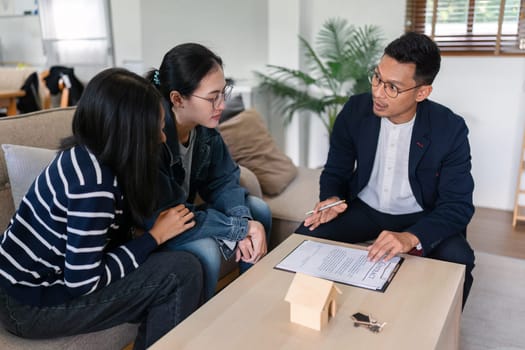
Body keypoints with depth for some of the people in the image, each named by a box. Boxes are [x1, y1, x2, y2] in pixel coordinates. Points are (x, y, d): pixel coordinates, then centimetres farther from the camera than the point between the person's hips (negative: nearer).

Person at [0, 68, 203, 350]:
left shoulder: (85, 155, -3)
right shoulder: (92, 181, -28)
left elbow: (112, 239, 0)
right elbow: (82, 282, -23)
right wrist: (156, 236, -17)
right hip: (31, 305, -8)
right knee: (183, 271, -15)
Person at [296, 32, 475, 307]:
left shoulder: (450, 129, -18)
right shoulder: (355, 110, -12)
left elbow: (458, 204, -18)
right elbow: (335, 171, 0)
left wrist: (411, 237, -38)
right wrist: (331, 200, -25)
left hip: (420, 217, -1)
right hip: (364, 208, 2)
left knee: (457, 261, -29)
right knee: (305, 237, -21)